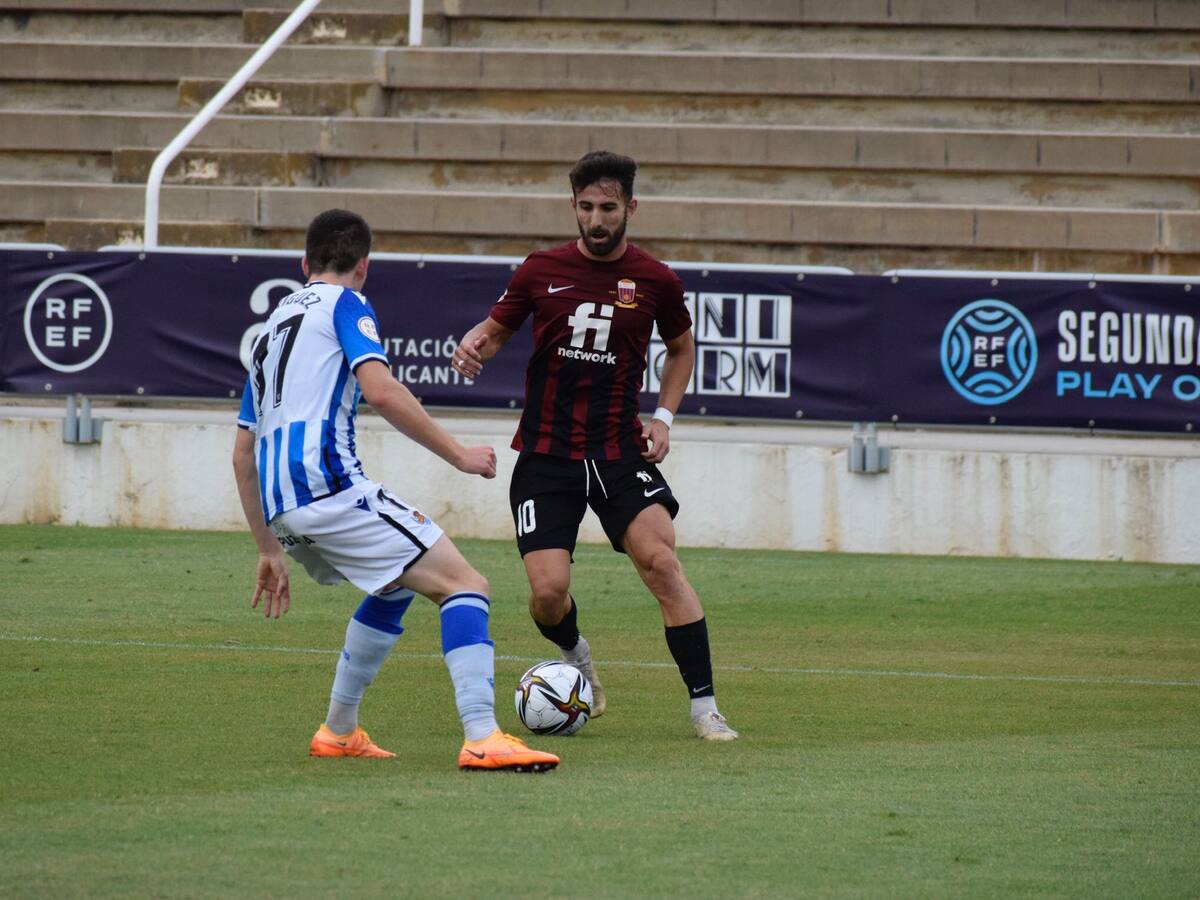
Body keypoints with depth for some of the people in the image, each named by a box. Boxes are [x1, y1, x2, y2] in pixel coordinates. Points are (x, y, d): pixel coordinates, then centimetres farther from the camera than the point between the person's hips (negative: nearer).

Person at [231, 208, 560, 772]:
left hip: (280, 504, 8)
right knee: (465, 585, -9)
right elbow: (380, 390, -13)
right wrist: (458, 455, -6)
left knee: (398, 586, 30)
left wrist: (269, 550, 32)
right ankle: (482, 738, -25)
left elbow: (243, 454, 29)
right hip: (328, 483, -8)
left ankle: (339, 732, 29)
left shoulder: (275, 324, 29)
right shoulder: (344, 304, 6)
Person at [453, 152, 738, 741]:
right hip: (545, 454, 0)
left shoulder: (655, 281, 1)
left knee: (660, 560, -20)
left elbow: (681, 347, 19)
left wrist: (663, 417, 6)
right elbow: (496, 329, 13)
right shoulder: (542, 270, 0)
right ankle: (576, 658, 27)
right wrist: (474, 345, -11)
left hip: (620, 450, 0)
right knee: (548, 593, -11)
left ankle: (704, 708, -13)